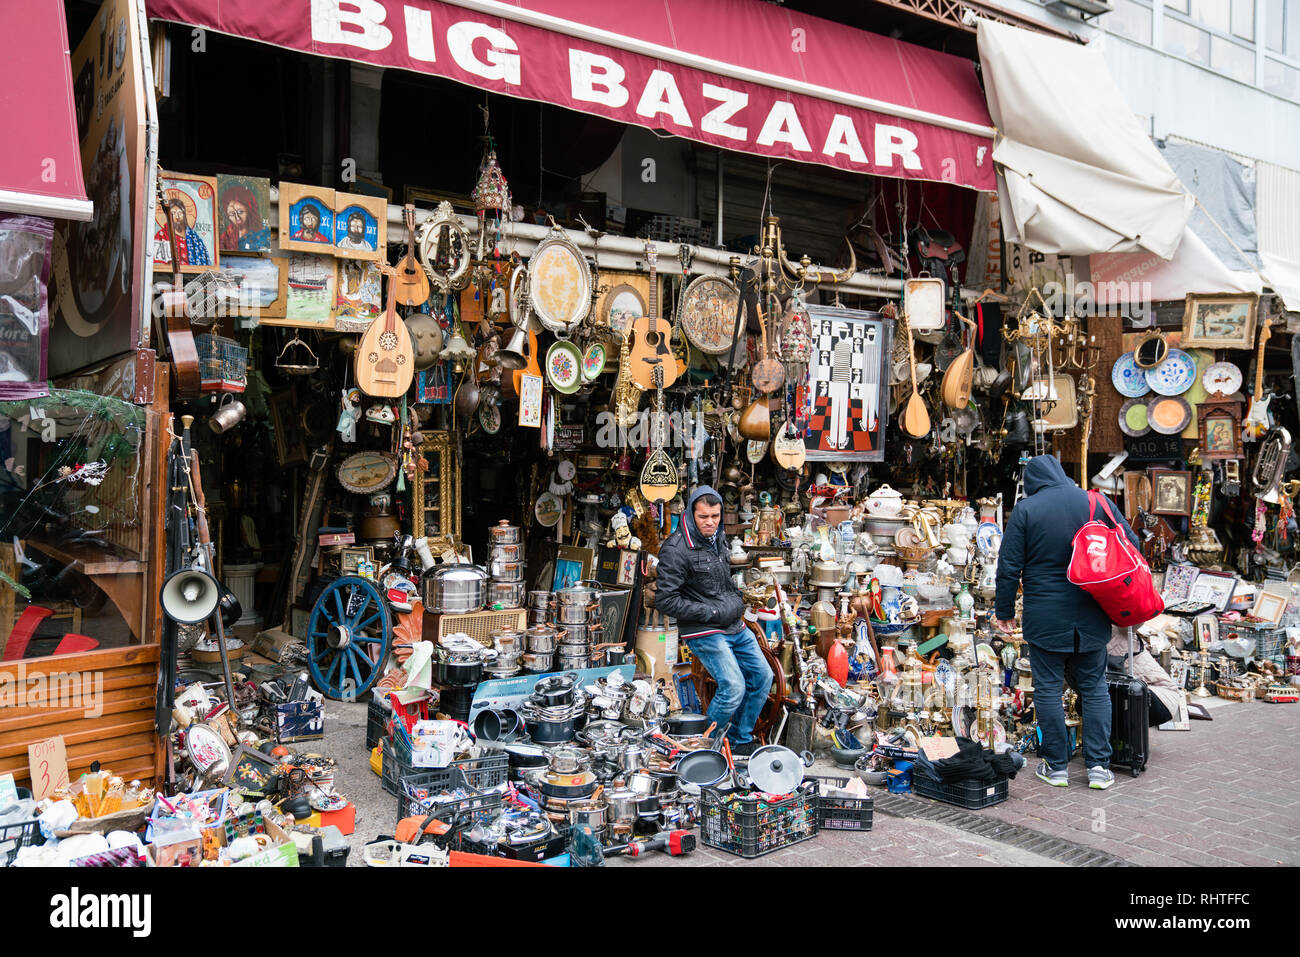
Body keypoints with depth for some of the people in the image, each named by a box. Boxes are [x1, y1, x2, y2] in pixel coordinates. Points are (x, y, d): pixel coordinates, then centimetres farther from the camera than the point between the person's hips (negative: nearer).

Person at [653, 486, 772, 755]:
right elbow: (665, 600, -21)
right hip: (704, 632, -9)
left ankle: (741, 742, 26)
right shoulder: (676, 549, -19)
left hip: (736, 626, 9)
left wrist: (737, 600, 12)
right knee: (734, 687, -19)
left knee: (762, 677, 11)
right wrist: (713, 614, -18)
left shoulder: (719, 537, 8)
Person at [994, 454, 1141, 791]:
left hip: (1044, 617, -3)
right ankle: (1099, 766, 12)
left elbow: (1009, 566, -8)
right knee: (1094, 687, 12)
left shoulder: (1025, 509, -8)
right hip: (1092, 617, 3)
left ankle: (1056, 766, 13)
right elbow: (1132, 547, 6)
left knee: (1048, 688, 7)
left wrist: (1005, 610, 3)